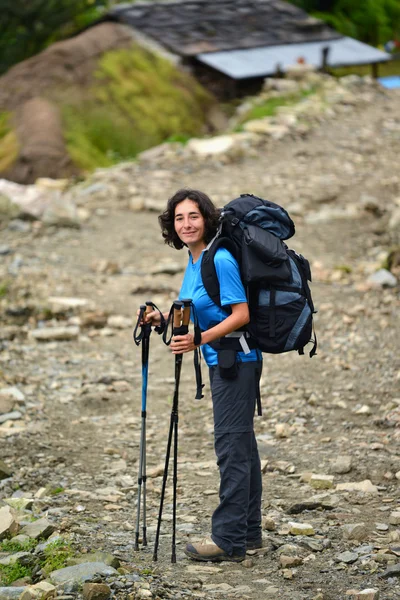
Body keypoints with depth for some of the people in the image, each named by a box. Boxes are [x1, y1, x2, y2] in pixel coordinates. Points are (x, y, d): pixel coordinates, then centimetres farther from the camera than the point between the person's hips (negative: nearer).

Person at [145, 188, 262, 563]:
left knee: (231, 446, -9)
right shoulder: (194, 262, 12)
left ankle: (229, 540, -8)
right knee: (241, 445, 13)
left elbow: (241, 314, -21)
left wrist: (200, 340, -28)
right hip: (223, 362, 10)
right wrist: (165, 321, 8)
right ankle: (249, 532, 19)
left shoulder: (220, 261, -17)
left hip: (235, 360, -10)